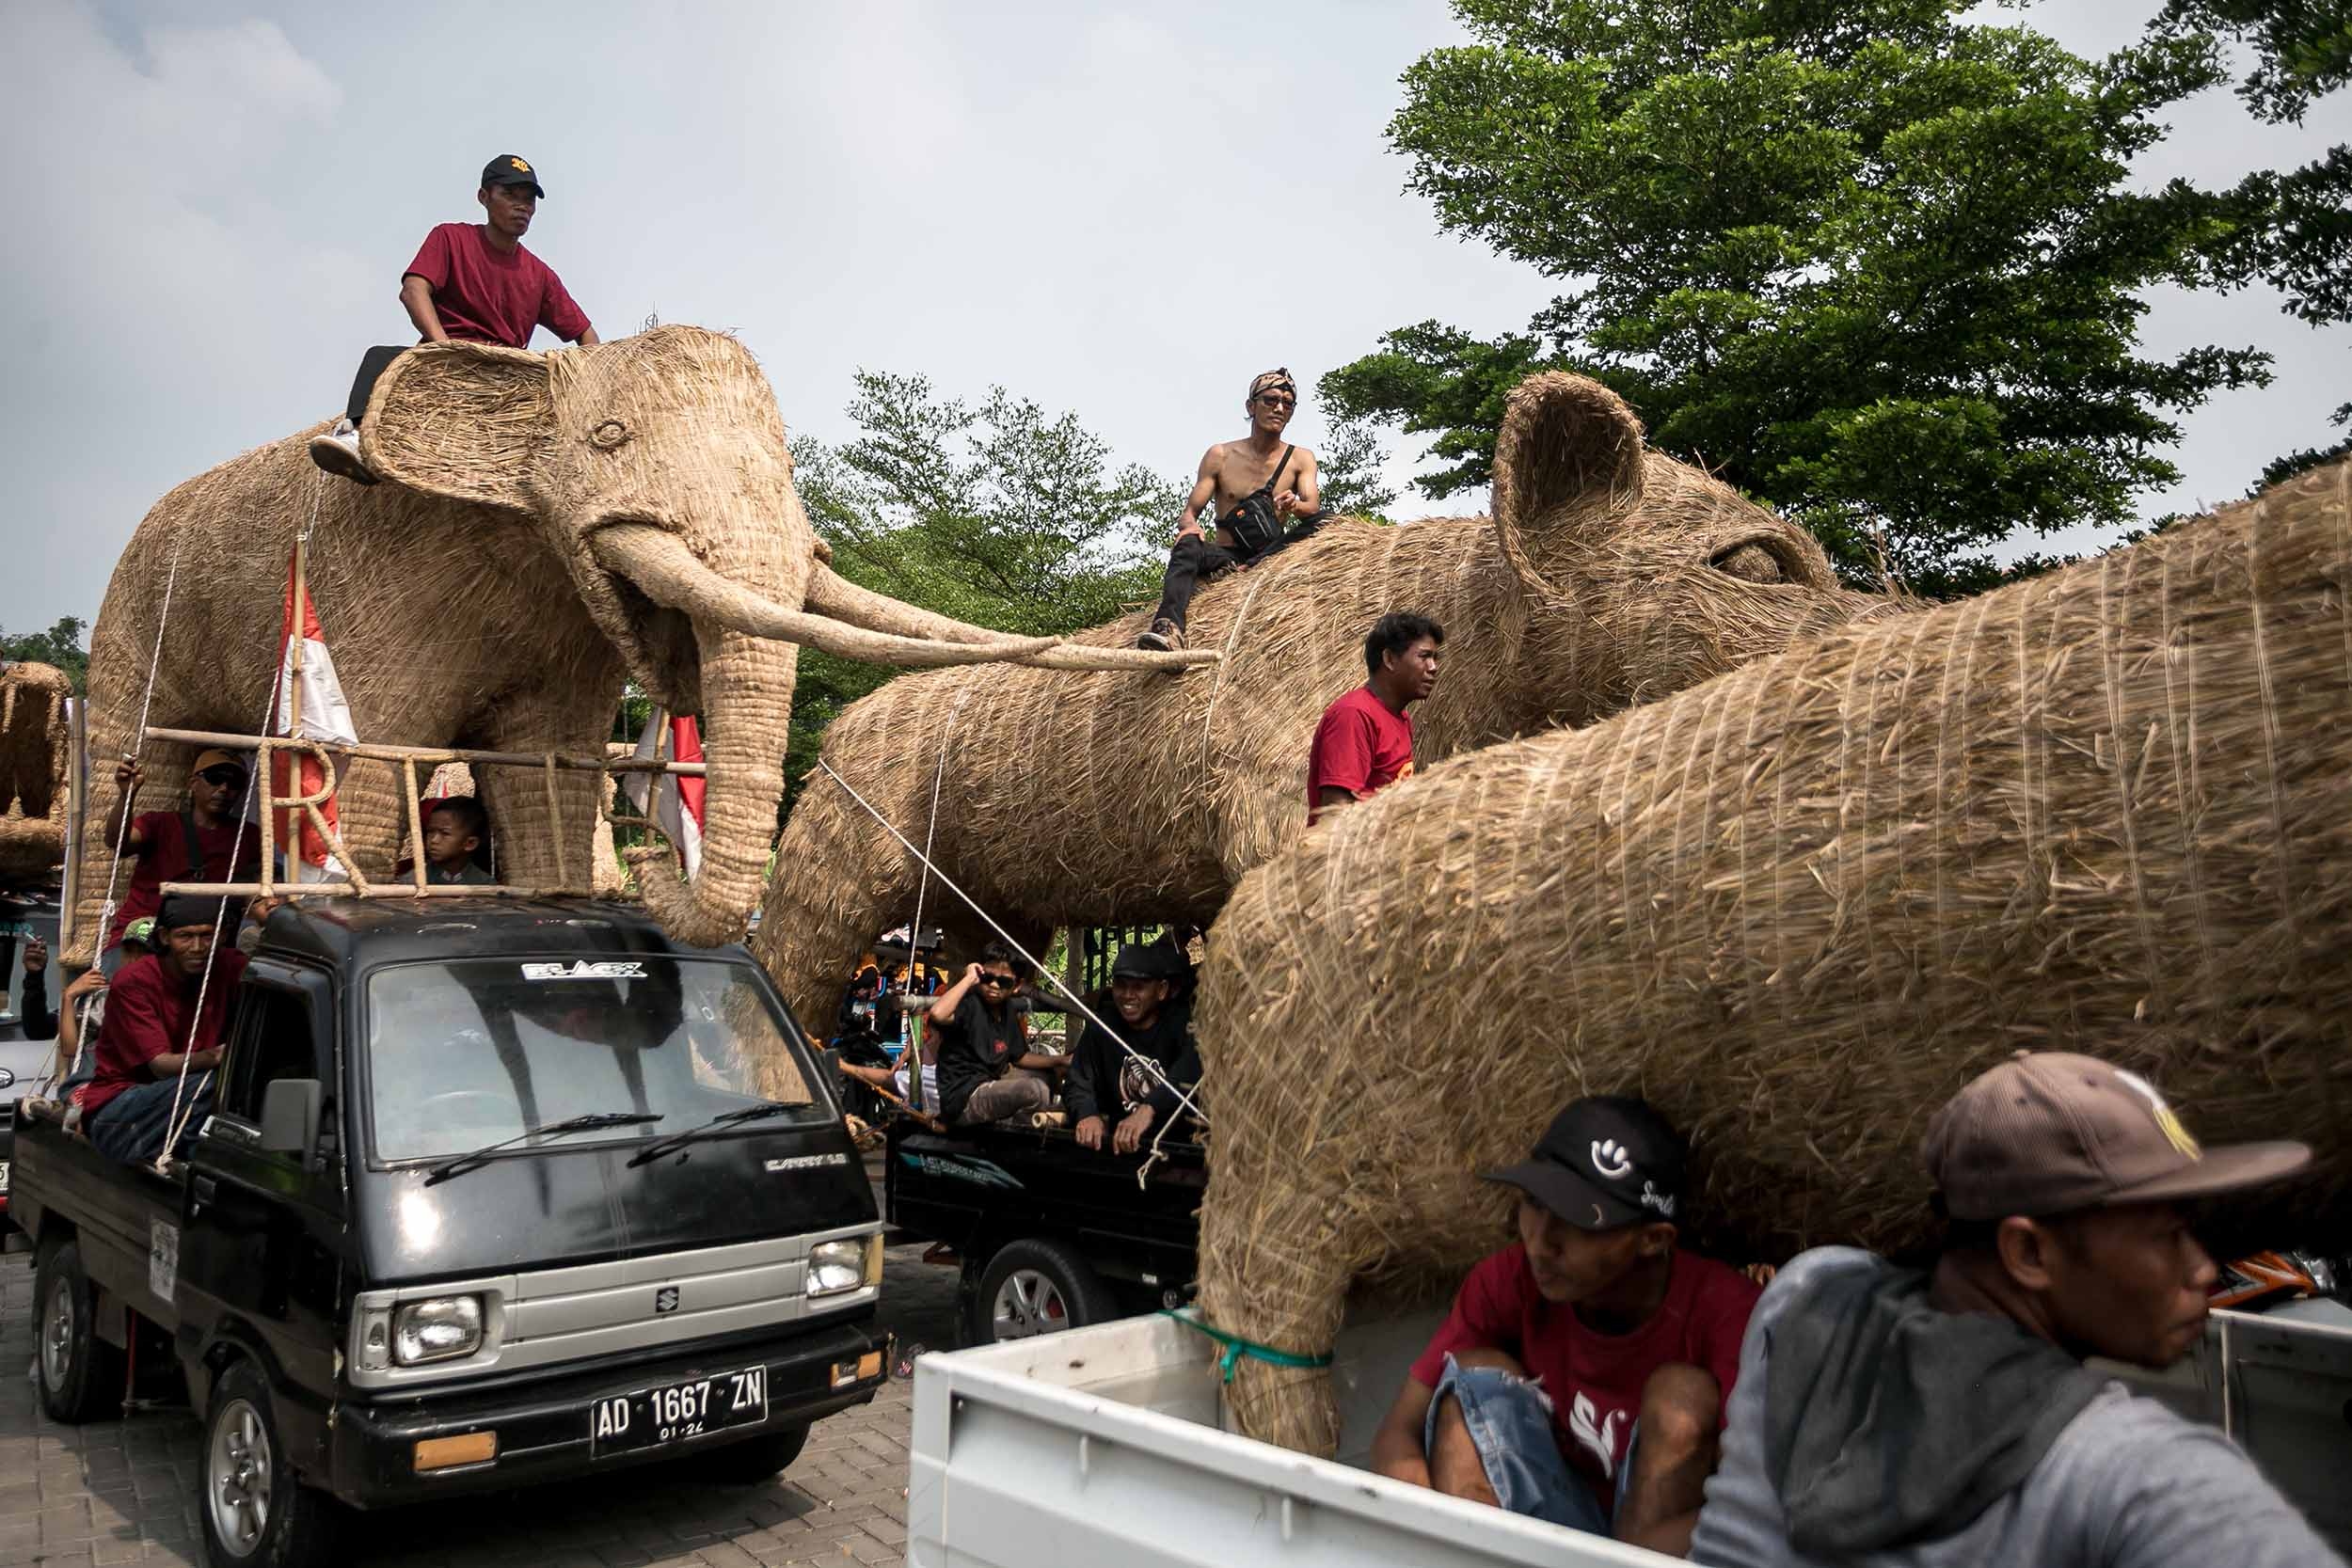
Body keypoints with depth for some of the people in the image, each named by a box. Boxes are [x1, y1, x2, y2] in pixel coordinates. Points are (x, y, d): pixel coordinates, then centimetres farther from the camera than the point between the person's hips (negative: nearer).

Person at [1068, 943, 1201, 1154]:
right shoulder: (1100, 1027, 6)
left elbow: (1192, 1071, -27)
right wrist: (1088, 1114, -25)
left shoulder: (1183, 1022, -7)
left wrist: (1149, 1109, -43)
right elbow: (1079, 1083, -1)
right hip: (1118, 1143, 2)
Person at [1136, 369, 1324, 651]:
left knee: (1321, 523, -24)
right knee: (1187, 546, -33)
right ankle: (1169, 629, -56)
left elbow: (1313, 506, -7)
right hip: (1227, 555, -1)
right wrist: (1189, 525, -23)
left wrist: (1295, 505, -32)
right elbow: (1188, 512, 4)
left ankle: (1249, 569, -34)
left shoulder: (1301, 459, 10)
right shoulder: (1220, 456, 8)